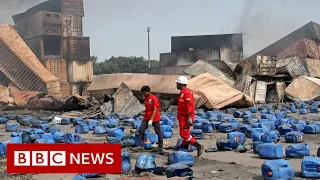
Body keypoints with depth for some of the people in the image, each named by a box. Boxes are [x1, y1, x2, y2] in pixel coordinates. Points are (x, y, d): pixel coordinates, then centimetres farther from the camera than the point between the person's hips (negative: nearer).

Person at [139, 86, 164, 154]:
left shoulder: (154, 98, -15)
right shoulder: (145, 98, 8)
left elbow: (155, 110, -20)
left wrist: (151, 120, -25)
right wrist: (145, 116, 17)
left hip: (154, 119, -7)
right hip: (146, 118, 7)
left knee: (158, 132, 2)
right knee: (141, 130, -7)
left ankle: (160, 147, 10)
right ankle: (141, 145, 0)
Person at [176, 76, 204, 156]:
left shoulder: (186, 93, -16)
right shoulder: (183, 93, 16)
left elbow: (190, 106, -24)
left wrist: (189, 117, -29)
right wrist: (179, 117, 24)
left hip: (186, 117, -10)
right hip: (183, 117, 10)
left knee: (184, 134, -11)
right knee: (185, 134, 12)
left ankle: (198, 146, -9)